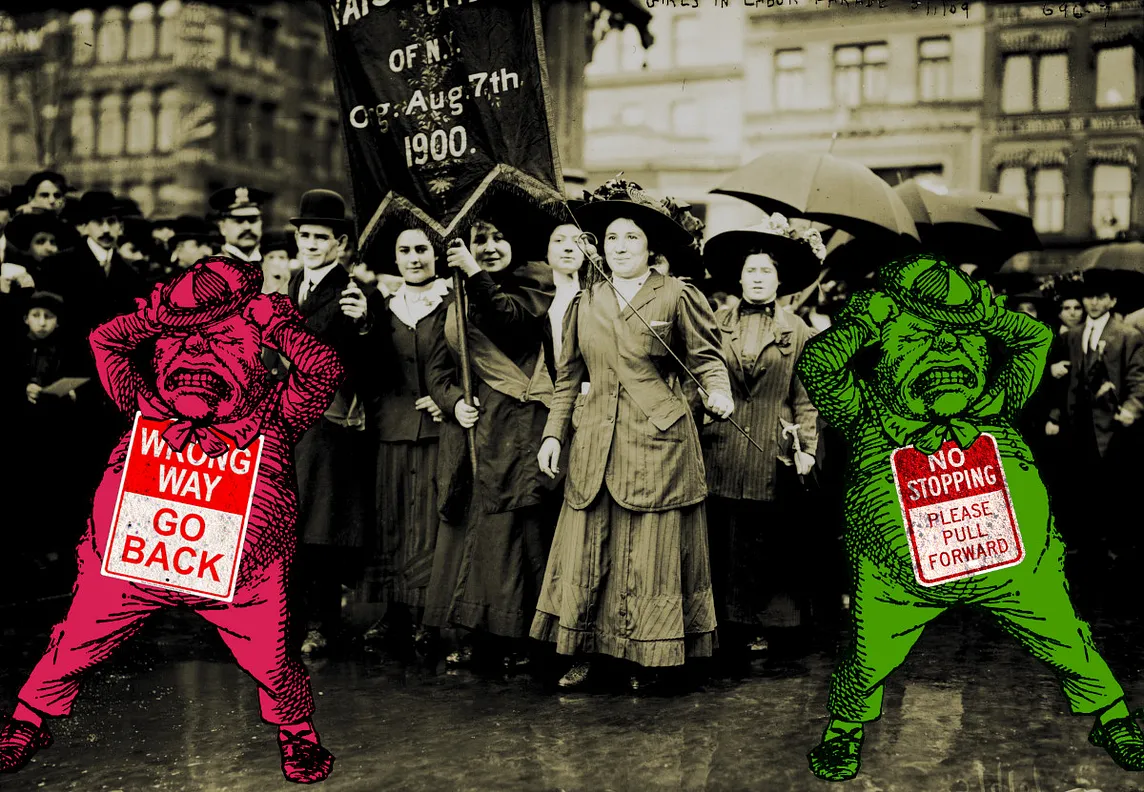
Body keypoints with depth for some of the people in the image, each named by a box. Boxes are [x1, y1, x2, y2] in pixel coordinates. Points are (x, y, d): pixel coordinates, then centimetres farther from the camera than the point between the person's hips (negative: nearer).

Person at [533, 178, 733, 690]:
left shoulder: (676, 296, 0)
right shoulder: (585, 303, 11)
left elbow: (707, 357, 2)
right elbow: (569, 376, 16)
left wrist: (718, 392, -19)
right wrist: (553, 434, 9)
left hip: (659, 442, -3)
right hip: (596, 446, 4)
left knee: (652, 556, 1)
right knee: (586, 552, 3)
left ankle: (649, 659, 14)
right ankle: (582, 655, 14)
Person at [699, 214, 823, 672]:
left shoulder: (797, 332, 7)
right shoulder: (716, 324, 10)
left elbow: (806, 398, 5)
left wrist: (807, 450, -2)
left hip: (772, 457, -1)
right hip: (721, 452, 1)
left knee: (768, 545, 1)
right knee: (722, 545, 1)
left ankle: (766, 632, 12)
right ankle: (730, 635, 10)